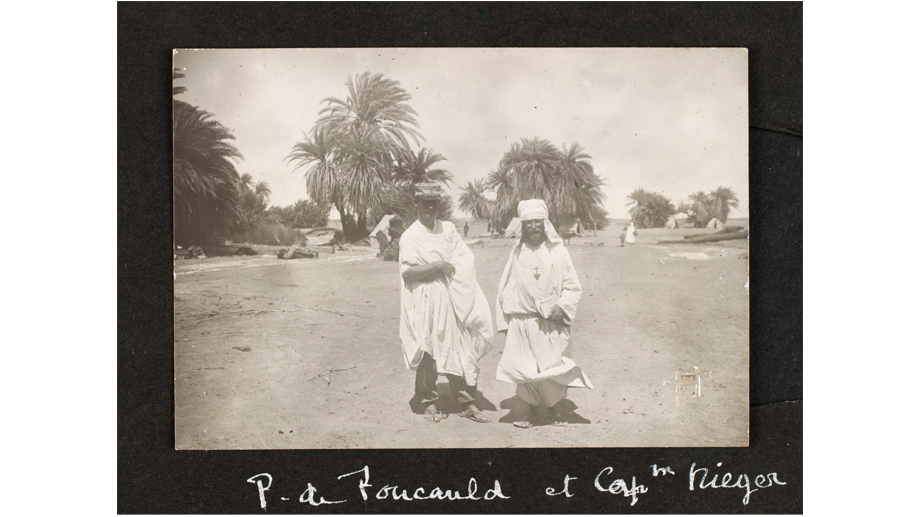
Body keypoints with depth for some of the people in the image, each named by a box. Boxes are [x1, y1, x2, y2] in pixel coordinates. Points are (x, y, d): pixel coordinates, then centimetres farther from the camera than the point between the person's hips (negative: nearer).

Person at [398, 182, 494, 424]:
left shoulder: (448, 229, 11)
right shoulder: (410, 236, -3)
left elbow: (466, 260, 8)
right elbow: (408, 271, -13)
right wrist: (439, 265, -15)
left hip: (451, 299, 4)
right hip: (425, 302, -4)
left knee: (461, 349, 2)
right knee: (429, 352, 0)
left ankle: (467, 403, 7)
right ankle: (429, 402, 14)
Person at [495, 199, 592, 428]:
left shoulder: (558, 252, -1)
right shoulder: (517, 254, 4)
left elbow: (573, 287, 3)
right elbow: (506, 289, 10)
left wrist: (561, 306, -13)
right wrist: (504, 322, 8)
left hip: (552, 323, -1)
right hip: (521, 322, 1)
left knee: (551, 367, 2)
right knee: (525, 368, 2)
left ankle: (553, 409, 23)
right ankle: (533, 411, 18)